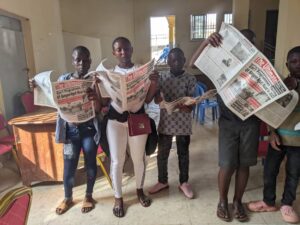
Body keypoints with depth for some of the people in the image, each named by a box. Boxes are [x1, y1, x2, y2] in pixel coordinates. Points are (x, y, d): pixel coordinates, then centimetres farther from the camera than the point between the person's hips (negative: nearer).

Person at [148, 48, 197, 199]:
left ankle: (184, 182, 31)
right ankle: (162, 181, 32)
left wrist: (187, 107, -28)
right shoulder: (162, 78, 0)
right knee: (162, 153, 11)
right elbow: (156, 100, -2)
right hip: (165, 122, 1)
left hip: (183, 123, -1)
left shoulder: (190, 79, -3)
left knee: (183, 153, 12)